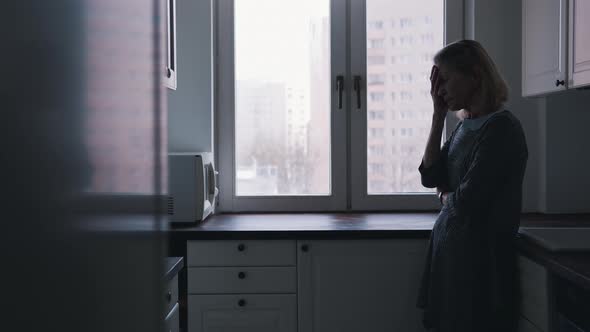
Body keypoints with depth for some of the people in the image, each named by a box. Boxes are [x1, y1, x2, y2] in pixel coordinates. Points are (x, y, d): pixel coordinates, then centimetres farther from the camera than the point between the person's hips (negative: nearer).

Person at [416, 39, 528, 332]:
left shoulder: (501, 127, -15)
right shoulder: (466, 126, 10)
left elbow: (468, 200, -19)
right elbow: (430, 177, 3)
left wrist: (446, 198, 4)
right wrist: (438, 115, 0)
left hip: (479, 253, -8)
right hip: (449, 246, 8)